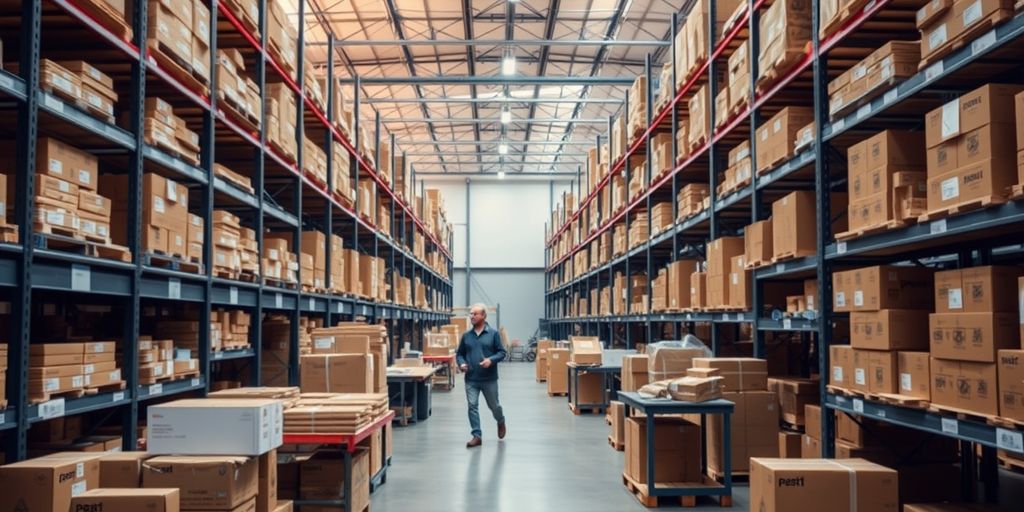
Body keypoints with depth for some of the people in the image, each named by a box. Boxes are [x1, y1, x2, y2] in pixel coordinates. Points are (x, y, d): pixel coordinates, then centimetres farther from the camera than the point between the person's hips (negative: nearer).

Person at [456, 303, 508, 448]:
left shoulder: (493, 333, -5)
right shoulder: (466, 335, 4)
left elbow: (502, 352, -3)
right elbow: (459, 353, 14)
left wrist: (491, 360, -21)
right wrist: (461, 363, -6)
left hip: (489, 378, -2)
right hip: (471, 379, 2)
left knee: (493, 405, 13)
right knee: (472, 406, -3)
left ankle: (501, 422, 43)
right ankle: (477, 436, 4)